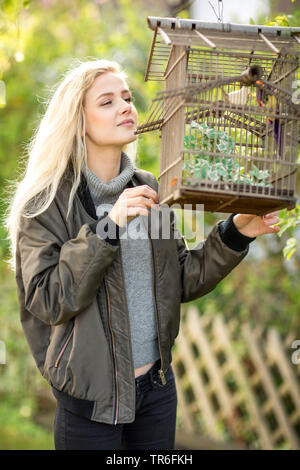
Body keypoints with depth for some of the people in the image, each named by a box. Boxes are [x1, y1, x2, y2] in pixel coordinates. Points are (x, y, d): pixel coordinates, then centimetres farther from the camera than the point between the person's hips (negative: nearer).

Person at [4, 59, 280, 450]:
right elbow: (49, 302, -20)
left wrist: (236, 234, -6)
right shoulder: (45, 204, -10)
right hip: (92, 396, -5)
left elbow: (183, 281, 8)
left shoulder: (146, 190, 6)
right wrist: (109, 226, -26)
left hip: (157, 387, 5)